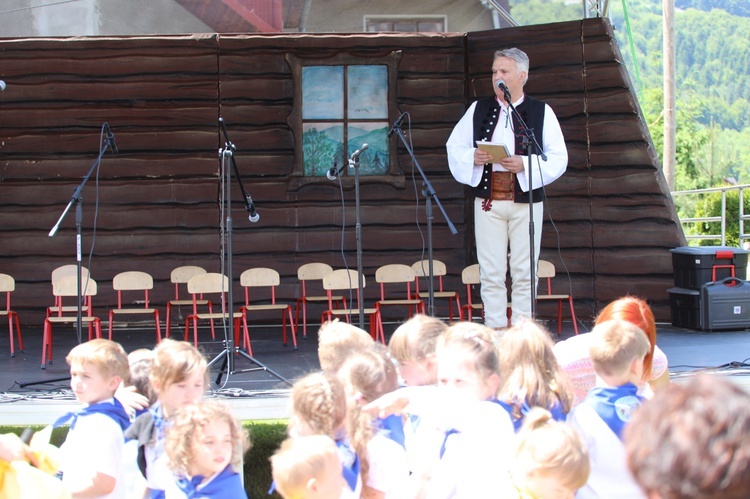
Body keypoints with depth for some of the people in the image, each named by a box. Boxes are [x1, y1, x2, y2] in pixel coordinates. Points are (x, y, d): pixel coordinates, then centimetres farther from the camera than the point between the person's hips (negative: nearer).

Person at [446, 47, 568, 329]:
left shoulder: (541, 112, 4)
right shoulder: (478, 109, 12)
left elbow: (558, 158, -1)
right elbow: (454, 147, 13)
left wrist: (525, 164, -17)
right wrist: (473, 158, -8)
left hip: (526, 201, -2)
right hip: (487, 199, 2)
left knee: (524, 272, 0)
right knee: (490, 272, 0)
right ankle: (494, 331, 5)